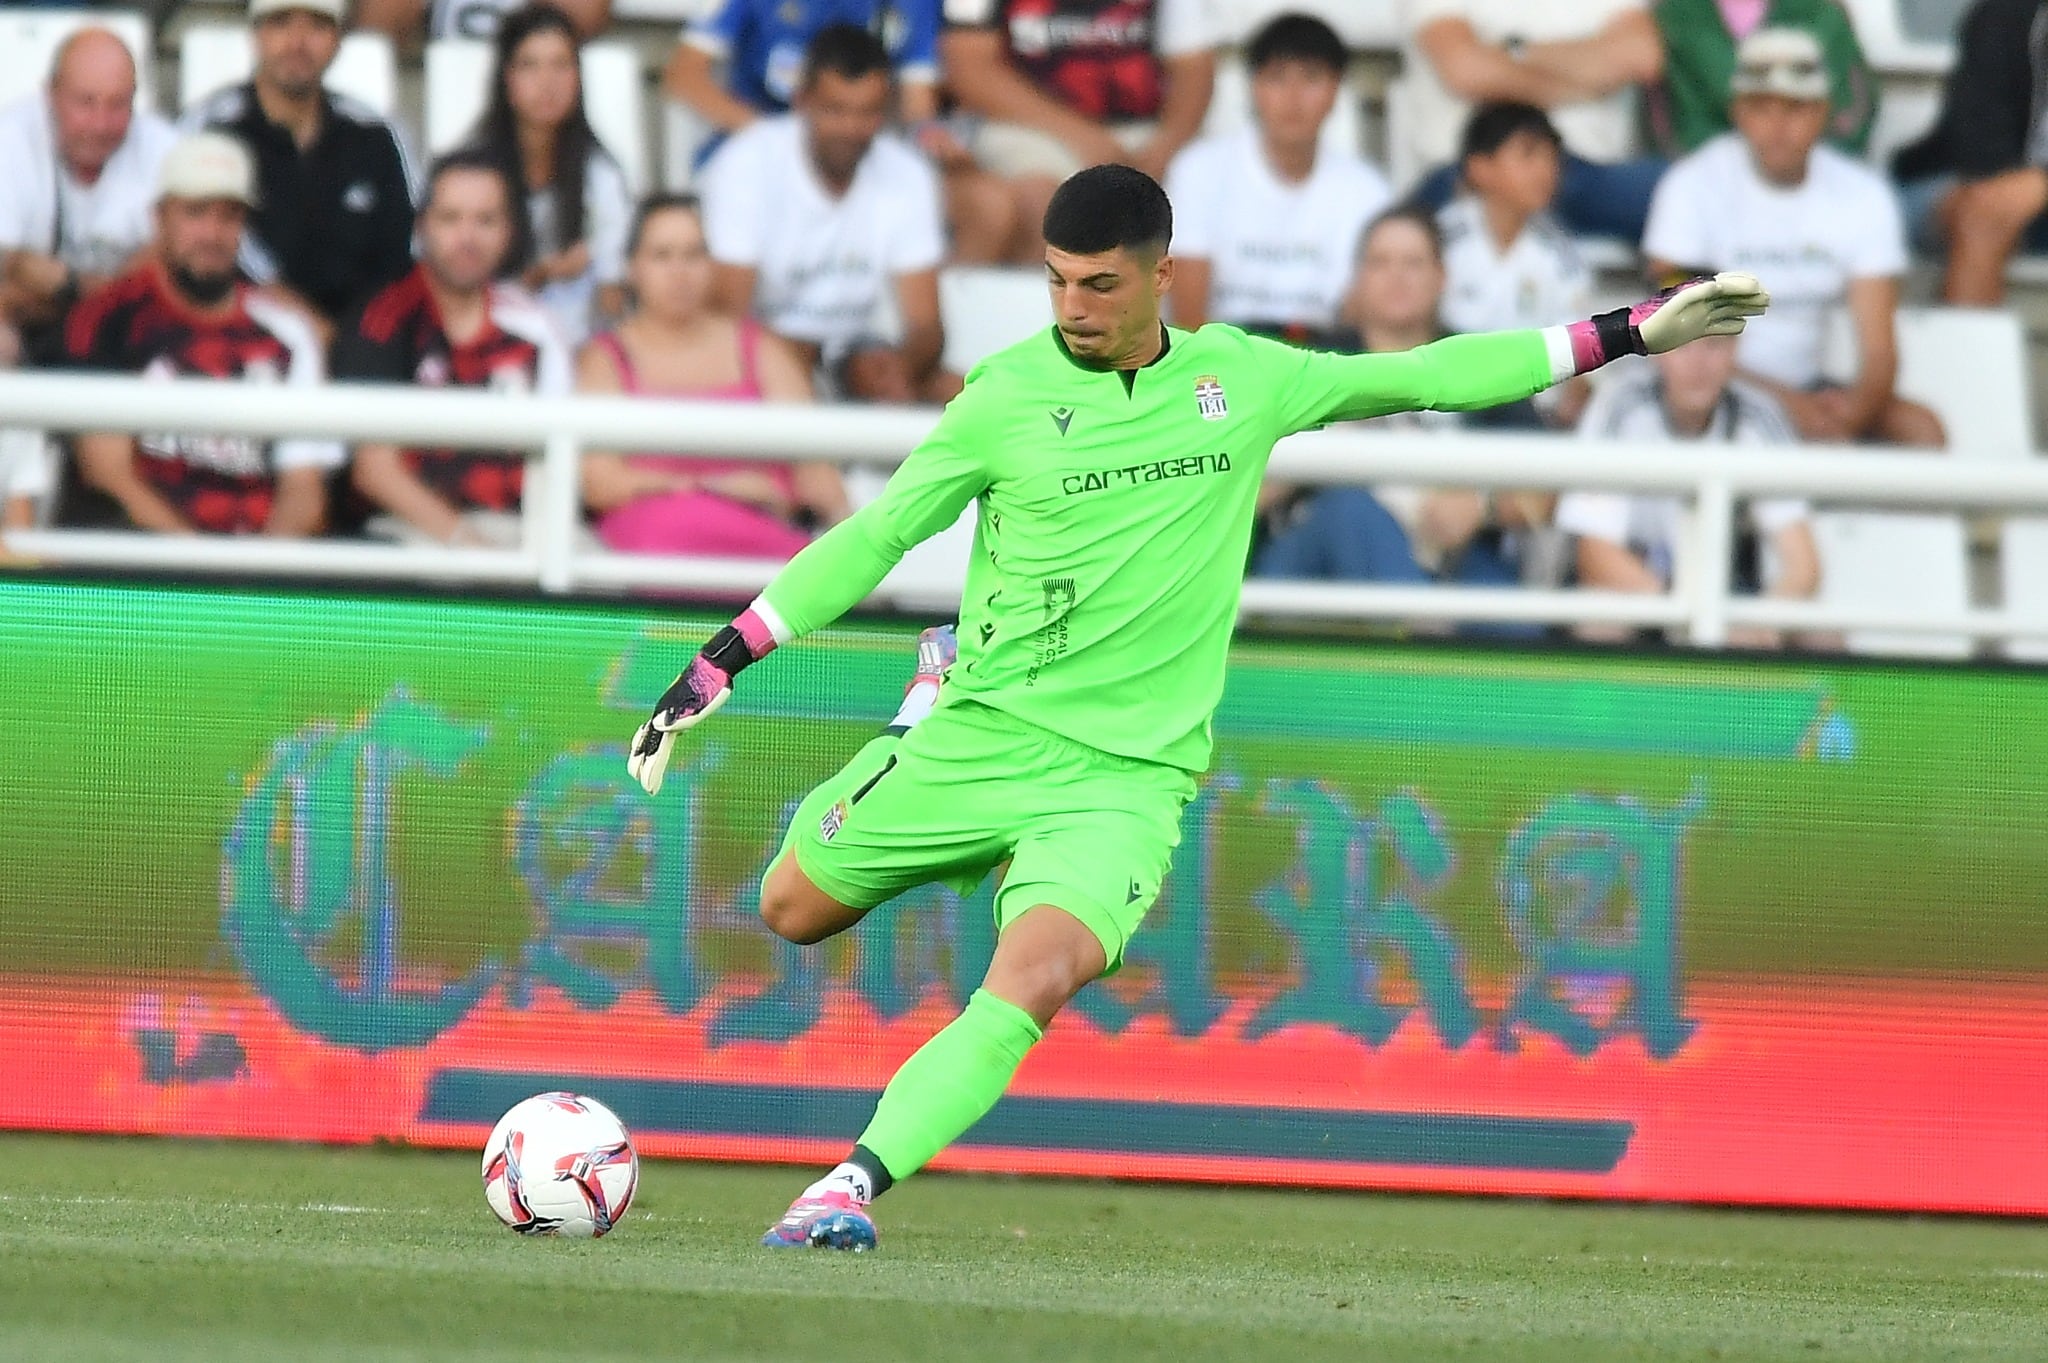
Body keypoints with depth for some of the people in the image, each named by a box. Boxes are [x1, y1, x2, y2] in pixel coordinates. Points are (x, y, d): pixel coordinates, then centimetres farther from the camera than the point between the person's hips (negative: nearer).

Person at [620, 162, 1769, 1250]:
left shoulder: (1242, 378, 2)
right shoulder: (1007, 398, -5)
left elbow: (1424, 377, 11)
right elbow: (874, 537, -1)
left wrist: (1635, 332, 10)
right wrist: (715, 668, -6)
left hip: (1127, 772, -1)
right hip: (982, 733, 1)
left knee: (1034, 981, -27)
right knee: (795, 910, 13)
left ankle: (856, 1183, -30)